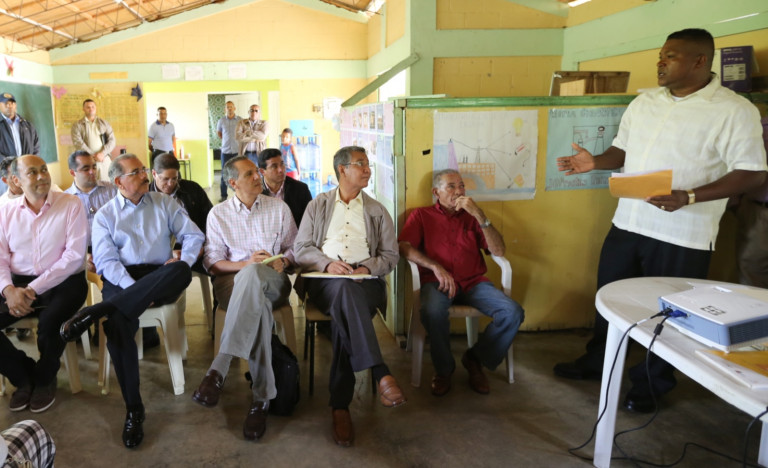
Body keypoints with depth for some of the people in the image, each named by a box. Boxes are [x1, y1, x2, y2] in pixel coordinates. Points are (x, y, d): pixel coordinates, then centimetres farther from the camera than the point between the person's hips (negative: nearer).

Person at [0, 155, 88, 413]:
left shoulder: (71, 205, -5)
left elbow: (74, 256, -12)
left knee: (49, 322, -32)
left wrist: (34, 289, -17)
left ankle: (44, 378, 2)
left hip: (63, 282, -4)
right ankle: (23, 375, 8)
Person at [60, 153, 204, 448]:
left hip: (158, 278, 1)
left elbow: (194, 236, 9)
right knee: (118, 325, -33)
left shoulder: (165, 204, 15)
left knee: (182, 271, -36)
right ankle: (133, 410, -20)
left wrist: (183, 260, -12)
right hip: (121, 281, -1)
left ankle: (93, 313, -37)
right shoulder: (105, 215, 11)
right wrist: (133, 288, -18)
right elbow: (106, 261, -1)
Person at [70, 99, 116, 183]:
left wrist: (102, 153, -10)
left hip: (104, 159, 2)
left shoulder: (104, 123, 14)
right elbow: (77, 143, -4)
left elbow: (112, 140, 6)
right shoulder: (77, 125, 8)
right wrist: (93, 155, -13)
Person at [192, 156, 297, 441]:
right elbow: (212, 262, 6)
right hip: (233, 282, 0)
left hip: (274, 282, 0)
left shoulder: (279, 208, 16)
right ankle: (262, 397, -41)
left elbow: (294, 247, 17)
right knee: (258, 301, -41)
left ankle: (219, 368, -46)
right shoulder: (218, 214, 12)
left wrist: (283, 261, -6)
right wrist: (246, 263, -11)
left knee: (252, 276, -41)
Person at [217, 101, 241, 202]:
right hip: (225, 151, 1)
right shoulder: (221, 121, 4)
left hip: (237, 150, -1)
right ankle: (223, 195, 13)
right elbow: (218, 132, 20)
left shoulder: (240, 120, -2)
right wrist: (225, 140, 12)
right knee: (224, 174, 5)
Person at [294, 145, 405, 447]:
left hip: (365, 281, 1)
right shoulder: (317, 206, 19)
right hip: (325, 282, -1)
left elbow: (390, 255, 14)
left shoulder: (377, 211, 21)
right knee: (346, 289, -39)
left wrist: (369, 267, -9)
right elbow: (301, 249, 10)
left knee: (344, 313, -35)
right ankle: (381, 375, -46)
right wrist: (327, 263, -11)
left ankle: (340, 405, -33)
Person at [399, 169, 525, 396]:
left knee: (513, 312, -22)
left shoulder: (471, 217, 18)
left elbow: (499, 251, 5)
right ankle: (443, 369, -8)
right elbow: (404, 247, -4)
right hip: (437, 281, -2)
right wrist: (436, 267, -18)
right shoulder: (421, 215, 14)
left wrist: (479, 215, -6)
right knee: (432, 312, -37)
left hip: (473, 282, 3)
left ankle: (475, 359, 3)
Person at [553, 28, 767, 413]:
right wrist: (595, 162, -5)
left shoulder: (734, 110, -11)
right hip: (627, 223, 6)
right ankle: (596, 362, 38)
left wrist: (689, 197, -27)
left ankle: (652, 383, 31)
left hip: (683, 235, -6)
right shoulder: (644, 102, 8)